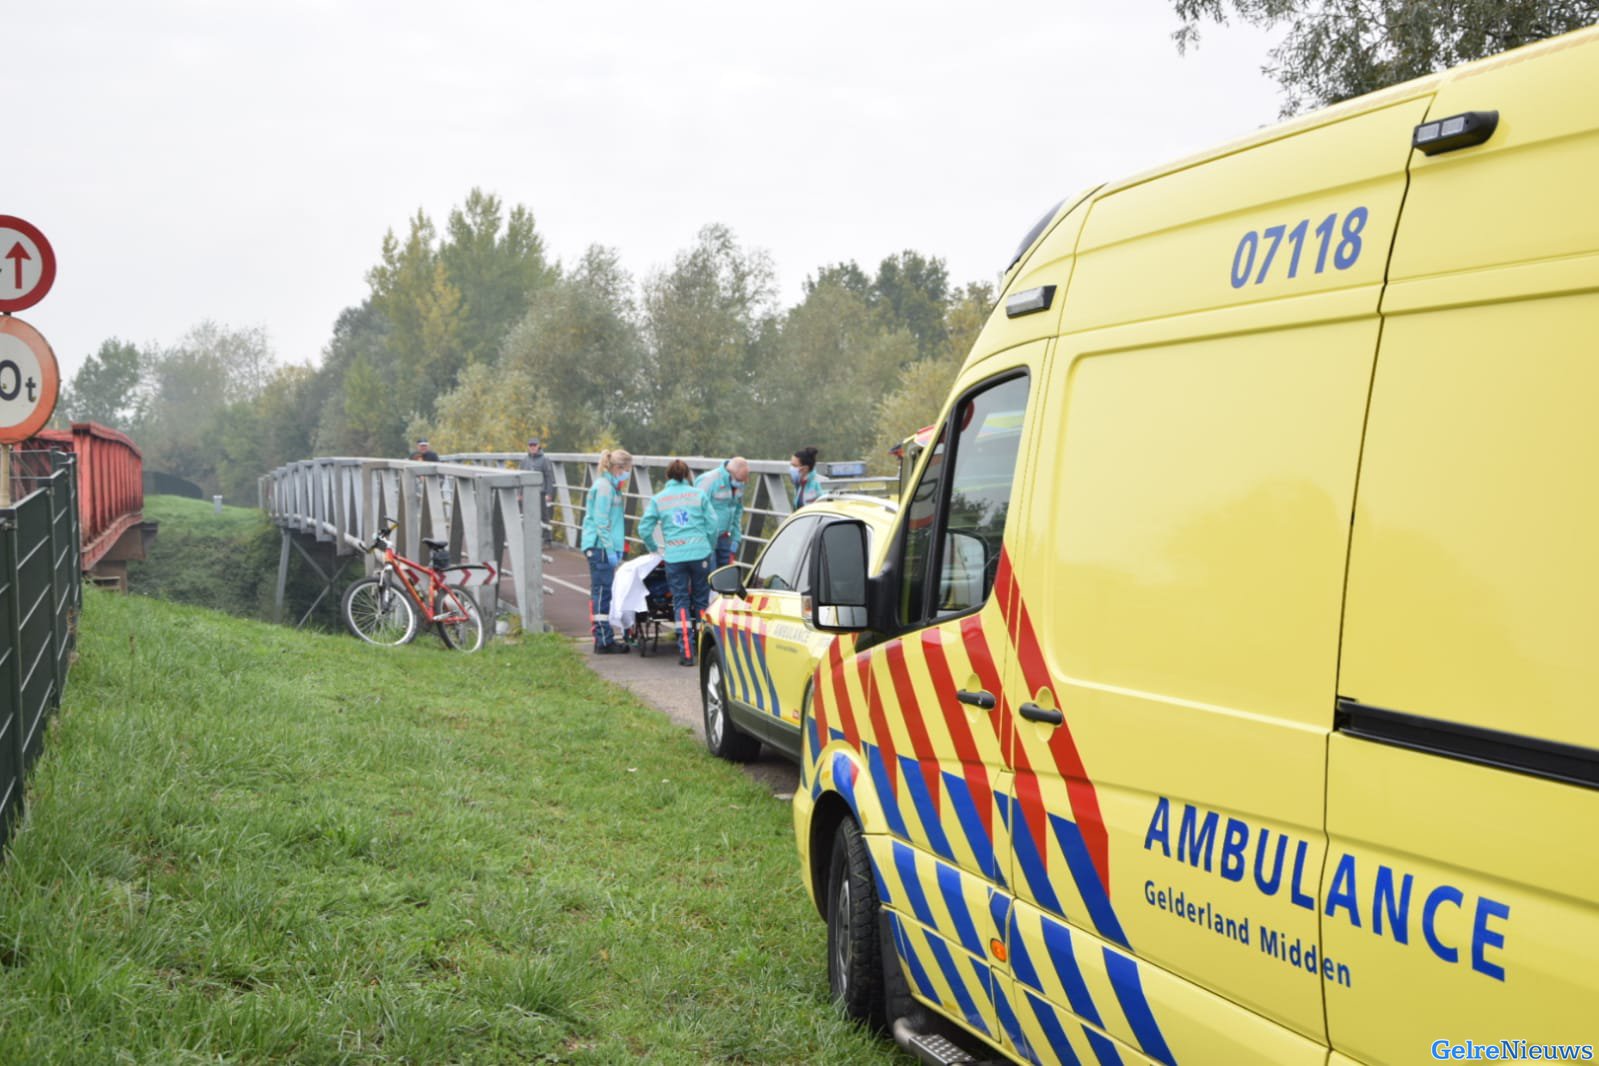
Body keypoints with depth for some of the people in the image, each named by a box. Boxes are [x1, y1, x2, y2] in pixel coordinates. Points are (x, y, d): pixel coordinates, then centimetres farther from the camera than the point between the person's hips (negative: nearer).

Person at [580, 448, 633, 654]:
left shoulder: (610, 486, 17)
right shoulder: (603, 487, -13)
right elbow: (601, 521, -17)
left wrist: (617, 547, 17)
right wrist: (611, 550, -18)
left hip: (602, 547, 10)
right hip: (600, 547, -10)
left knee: (600, 592, 12)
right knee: (602, 592, -7)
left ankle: (603, 638, 16)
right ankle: (604, 641, -5)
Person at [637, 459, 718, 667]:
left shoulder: (657, 499, 8)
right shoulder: (699, 495, 7)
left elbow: (644, 530, 6)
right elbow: (712, 526, 4)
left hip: (674, 557, 0)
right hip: (700, 554, 0)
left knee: (681, 603, 4)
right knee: (701, 601, 11)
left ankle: (686, 652, -2)